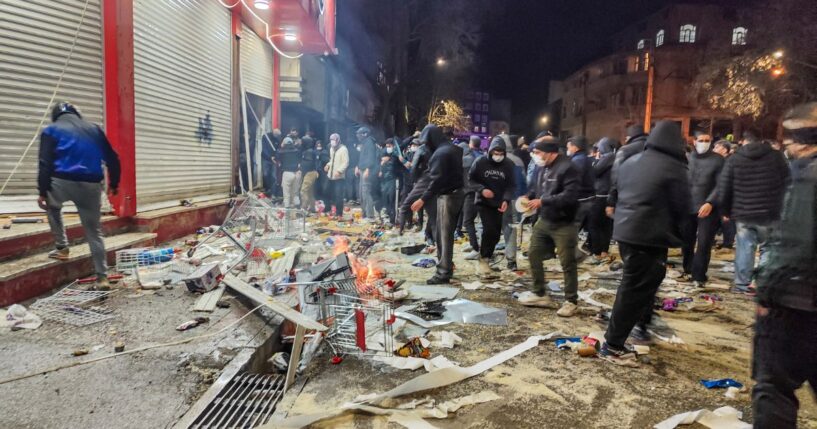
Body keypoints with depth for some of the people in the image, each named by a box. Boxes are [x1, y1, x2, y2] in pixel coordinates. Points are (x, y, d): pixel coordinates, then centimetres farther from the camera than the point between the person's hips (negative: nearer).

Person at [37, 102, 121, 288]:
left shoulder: (51, 130, 9)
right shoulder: (94, 129, 19)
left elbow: (45, 164, 0)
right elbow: (112, 159, 18)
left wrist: (42, 192, 2)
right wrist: (114, 184, 27)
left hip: (63, 182, -2)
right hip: (91, 185, 2)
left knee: (52, 206, 34)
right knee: (94, 232, 10)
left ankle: (62, 248, 28)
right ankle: (102, 277, 7)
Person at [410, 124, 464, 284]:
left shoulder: (440, 153, -17)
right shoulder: (454, 149, 12)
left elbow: (437, 180, -25)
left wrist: (423, 199, -26)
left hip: (447, 196, -9)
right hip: (456, 193, 9)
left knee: (445, 235, -5)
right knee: (442, 233, 17)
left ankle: (444, 273, 0)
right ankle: (445, 266, 25)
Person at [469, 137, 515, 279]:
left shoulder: (509, 165, -4)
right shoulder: (480, 162, -8)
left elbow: (511, 185, 0)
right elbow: (470, 179, -1)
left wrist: (506, 200, -16)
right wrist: (481, 190, -17)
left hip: (499, 204, 3)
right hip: (483, 202, -3)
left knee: (496, 234, 6)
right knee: (489, 230, -18)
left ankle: (486, 259, 25)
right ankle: (483, 262, -7)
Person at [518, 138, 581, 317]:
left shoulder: (567, 168, -20)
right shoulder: (544, 167, 7)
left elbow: (570, 196, -28)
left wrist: (542, 201, -26)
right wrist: (529, 197, -1)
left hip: (563, 225, -8)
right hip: (543, 220, 9)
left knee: (567, 263, 2)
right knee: (533, 255, 12)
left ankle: (571, 301, 18)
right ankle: (540, 294, 27)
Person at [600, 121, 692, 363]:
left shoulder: (630, 162, 11)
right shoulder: (674, 168, -9)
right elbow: (682, 206, -4)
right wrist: (675, 231, 13)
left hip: (625, 231, 8)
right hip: (651, 236, -7)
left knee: (634, 284, 21)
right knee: (635, 289, -3)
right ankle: (612, 345, -1)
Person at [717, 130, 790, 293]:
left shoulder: (734, 159, 0)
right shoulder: (776, 156, 1)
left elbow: (723, 187, -1)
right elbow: (786, 183, 2)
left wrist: (726, 210, 9)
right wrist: (781, 207, 10)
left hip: (743, 213, 0)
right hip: (770, 212, 0)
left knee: (745, 248, 7)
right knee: (768, 248, 9)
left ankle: (742, 284, 10)